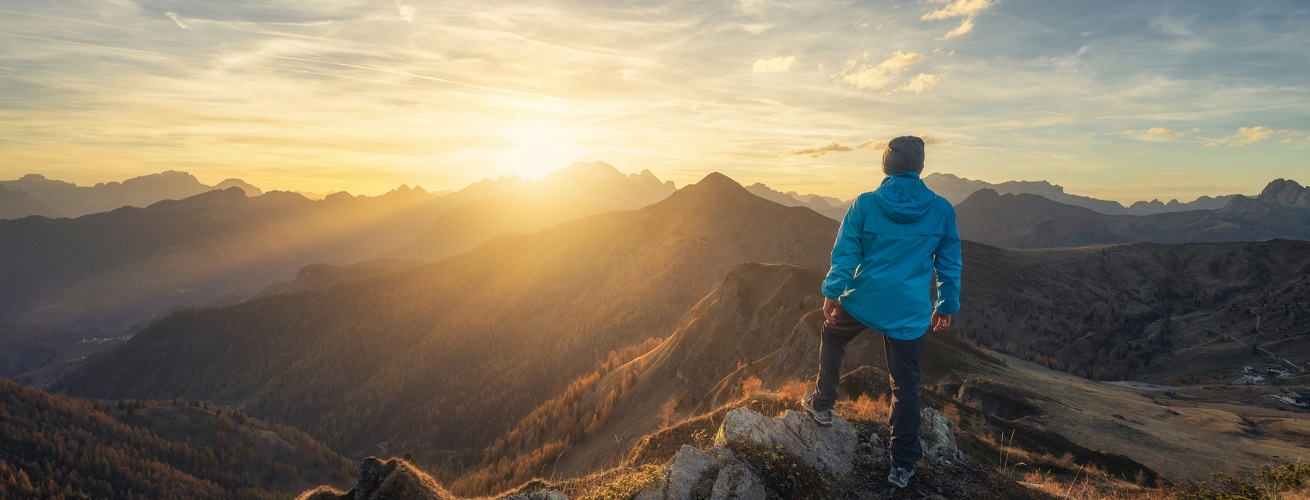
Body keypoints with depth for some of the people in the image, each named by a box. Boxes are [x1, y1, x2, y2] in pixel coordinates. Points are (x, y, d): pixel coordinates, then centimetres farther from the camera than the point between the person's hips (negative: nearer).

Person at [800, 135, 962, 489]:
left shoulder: (865, 204, -7)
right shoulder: (942, 210, -2)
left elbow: (845, 253, -6)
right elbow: (949, 264, 5)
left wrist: (831, 294, 3)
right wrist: (947, 305, 15)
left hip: (862, 302, 0)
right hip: (910, 314, 1)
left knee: (832, 335, 30)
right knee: (906, 386, 11)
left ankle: (822, 404, 35)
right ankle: (903, 464, 18)